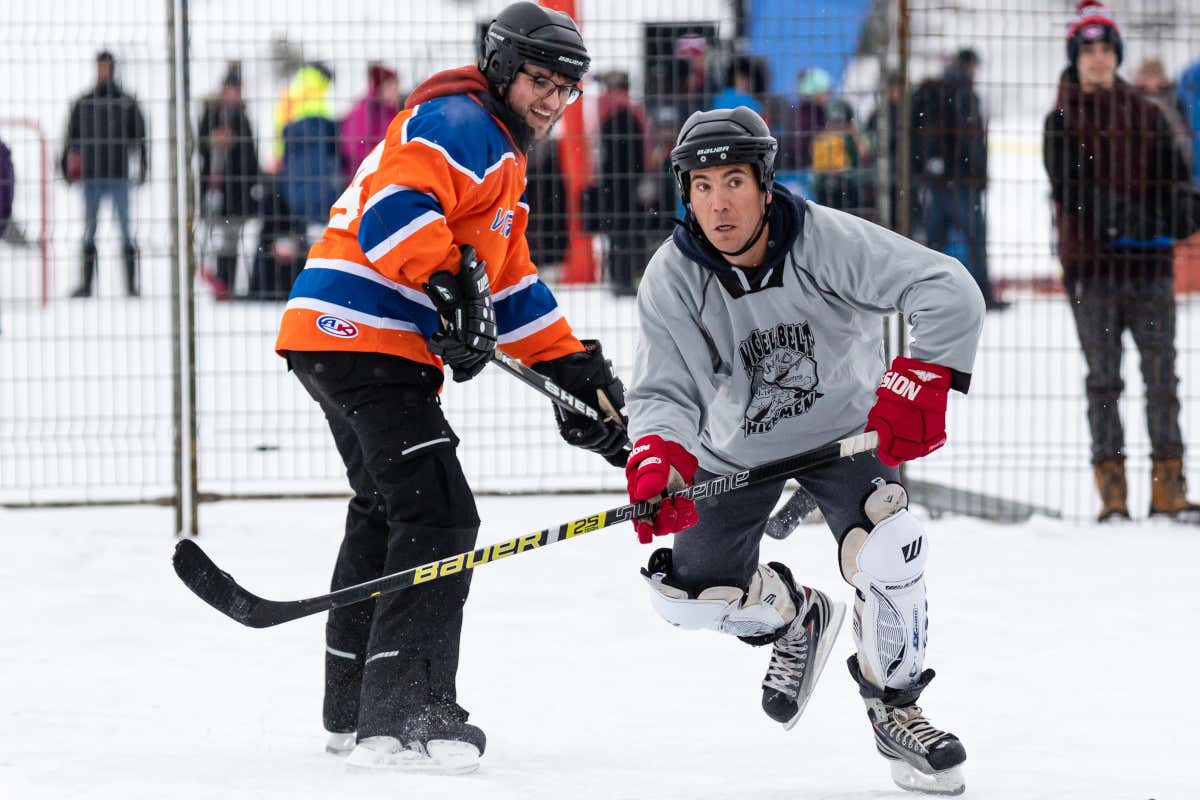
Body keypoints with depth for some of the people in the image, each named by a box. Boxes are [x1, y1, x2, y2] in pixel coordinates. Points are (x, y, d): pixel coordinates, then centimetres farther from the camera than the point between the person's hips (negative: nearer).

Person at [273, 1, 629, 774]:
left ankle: (354, 708, 35)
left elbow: (512, 288, 28)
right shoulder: (461, 125, -9)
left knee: (388, 510, 24)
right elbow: (395, 206, -26)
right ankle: (405, 717, -18)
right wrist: (450, 285, -34)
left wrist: (581, 374, 23)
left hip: (338, 341, 12)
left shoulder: (503, 159, 26)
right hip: (364, 336, -12)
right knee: (439, 518, -14)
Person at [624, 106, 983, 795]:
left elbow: (951, 293, -32)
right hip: (737, 448, 3)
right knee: (686, 591, -9)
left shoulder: (828, 240, -27)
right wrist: (659, 463, -43)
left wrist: (917, 389, -43)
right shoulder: (672, 278, -20)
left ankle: (894, 708, -2)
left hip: (846, 428, -3)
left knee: (886, 550, -27)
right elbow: (665, 393, -22)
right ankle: (796, 618, 26)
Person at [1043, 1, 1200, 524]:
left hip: (1149, 264, 3)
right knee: (1103, 378, 1)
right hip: (1091, 263, -2)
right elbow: (1069, 186, -11)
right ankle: (1112, 490, 4)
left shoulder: (1146, 116, 13)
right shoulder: (1063, 121, 3)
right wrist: (1118, 218, -24)